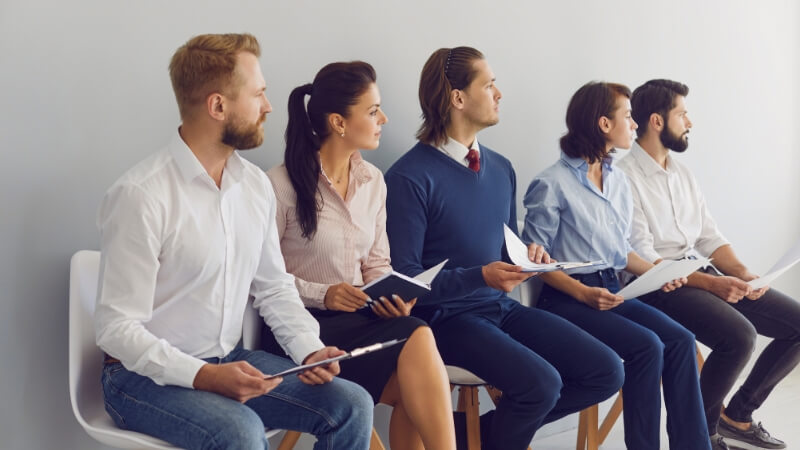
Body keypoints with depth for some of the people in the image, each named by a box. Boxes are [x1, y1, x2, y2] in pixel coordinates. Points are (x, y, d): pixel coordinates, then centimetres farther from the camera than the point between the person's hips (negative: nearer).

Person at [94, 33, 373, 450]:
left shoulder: (255, 185, 4)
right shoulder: (140, 196, -18)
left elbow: (274, 287, 12)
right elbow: (117, 327, -18)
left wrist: (310, 349, -6)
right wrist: (203, 376, -29)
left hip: (229, 362, 7)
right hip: (147, 375, -7)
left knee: (352, 405, -9)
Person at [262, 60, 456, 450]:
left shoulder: (373, 180, 10)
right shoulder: (283, 184, -10)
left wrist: (393, 297, -6)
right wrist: (321, 295, -20)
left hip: (360, 318, 5)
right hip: (303, 325, -5)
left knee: (415, 381, -27)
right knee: (416, 340, -28)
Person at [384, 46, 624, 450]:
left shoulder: (501, 169, 11)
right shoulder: (411, 177, -12)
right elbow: (405, 278, -14)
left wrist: (529, 255, -2)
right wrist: (482, 277, -25)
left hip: (502, 308, 8)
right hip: (447, 316, -8)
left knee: (606, 371, -5)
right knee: (540, 382, -29)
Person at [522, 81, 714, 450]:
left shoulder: (618, 181, 13)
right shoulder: (551, 185, -10)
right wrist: (583, 293, -20)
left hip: (611, 292, 7)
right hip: (567, 298, -7)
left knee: (681, 339, -15)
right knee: (646, 346, -25)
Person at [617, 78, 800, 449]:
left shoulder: (683, 175, 16)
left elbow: (709, 237, 13)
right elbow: (642, 259, -17)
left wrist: (742, 272, -7)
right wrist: (712, 284, -25)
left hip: (705, 274, 8)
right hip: (660, 284, -8)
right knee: (739, 335, -31)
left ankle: (737, 417, 10)